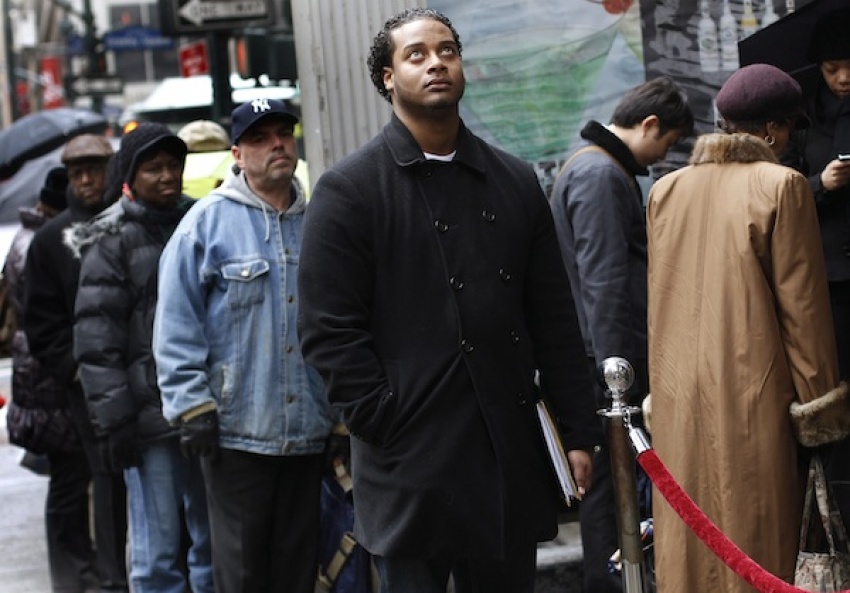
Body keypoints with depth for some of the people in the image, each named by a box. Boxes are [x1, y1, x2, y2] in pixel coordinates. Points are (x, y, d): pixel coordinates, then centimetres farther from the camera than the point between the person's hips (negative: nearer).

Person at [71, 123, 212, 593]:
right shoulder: (112, 241, 0)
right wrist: (113, 421, -12)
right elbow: (96, 340, -6)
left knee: (215, 542, 10)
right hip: (149, 416, -4)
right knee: (157, 553, -2)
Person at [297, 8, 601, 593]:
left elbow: (555, 320, 12)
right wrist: (389, 427, -11)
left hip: (513, 461, 4)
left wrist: (579, 432, 8)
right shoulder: (348, 189, -2)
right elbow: (331, 331, -6)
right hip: (413, 468, -4)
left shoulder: (515, 182, 12)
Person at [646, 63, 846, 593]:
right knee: (759, 546, 2)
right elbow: (802, 308, -7)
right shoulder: (782, 186, -7)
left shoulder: (665, 191, 7)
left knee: (690, 544, 11)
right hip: (755, 397, -5)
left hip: (679, 399, 5)